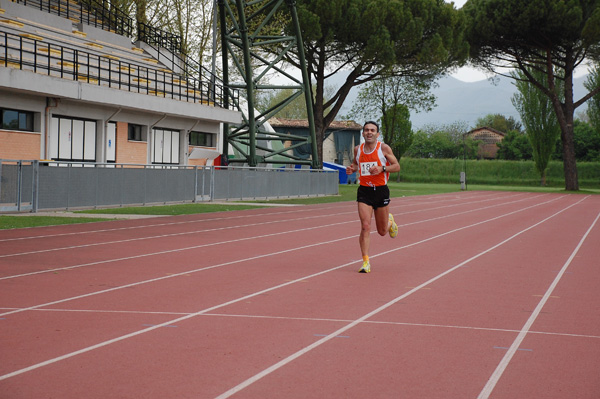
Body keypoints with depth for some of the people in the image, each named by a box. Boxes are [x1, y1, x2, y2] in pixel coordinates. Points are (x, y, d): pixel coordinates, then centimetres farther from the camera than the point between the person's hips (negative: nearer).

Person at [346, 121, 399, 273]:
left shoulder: (384, 148, -5)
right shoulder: (358, 149, 4)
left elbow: (397, 166, -3)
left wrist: (382, 168, -20)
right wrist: (351, 169, 0)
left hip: (381, 191, -1)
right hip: (364, 191, 1)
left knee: (382, 231, 9)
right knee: (365, 226, -13)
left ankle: (390, 221, 47)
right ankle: (366, 262, -9)